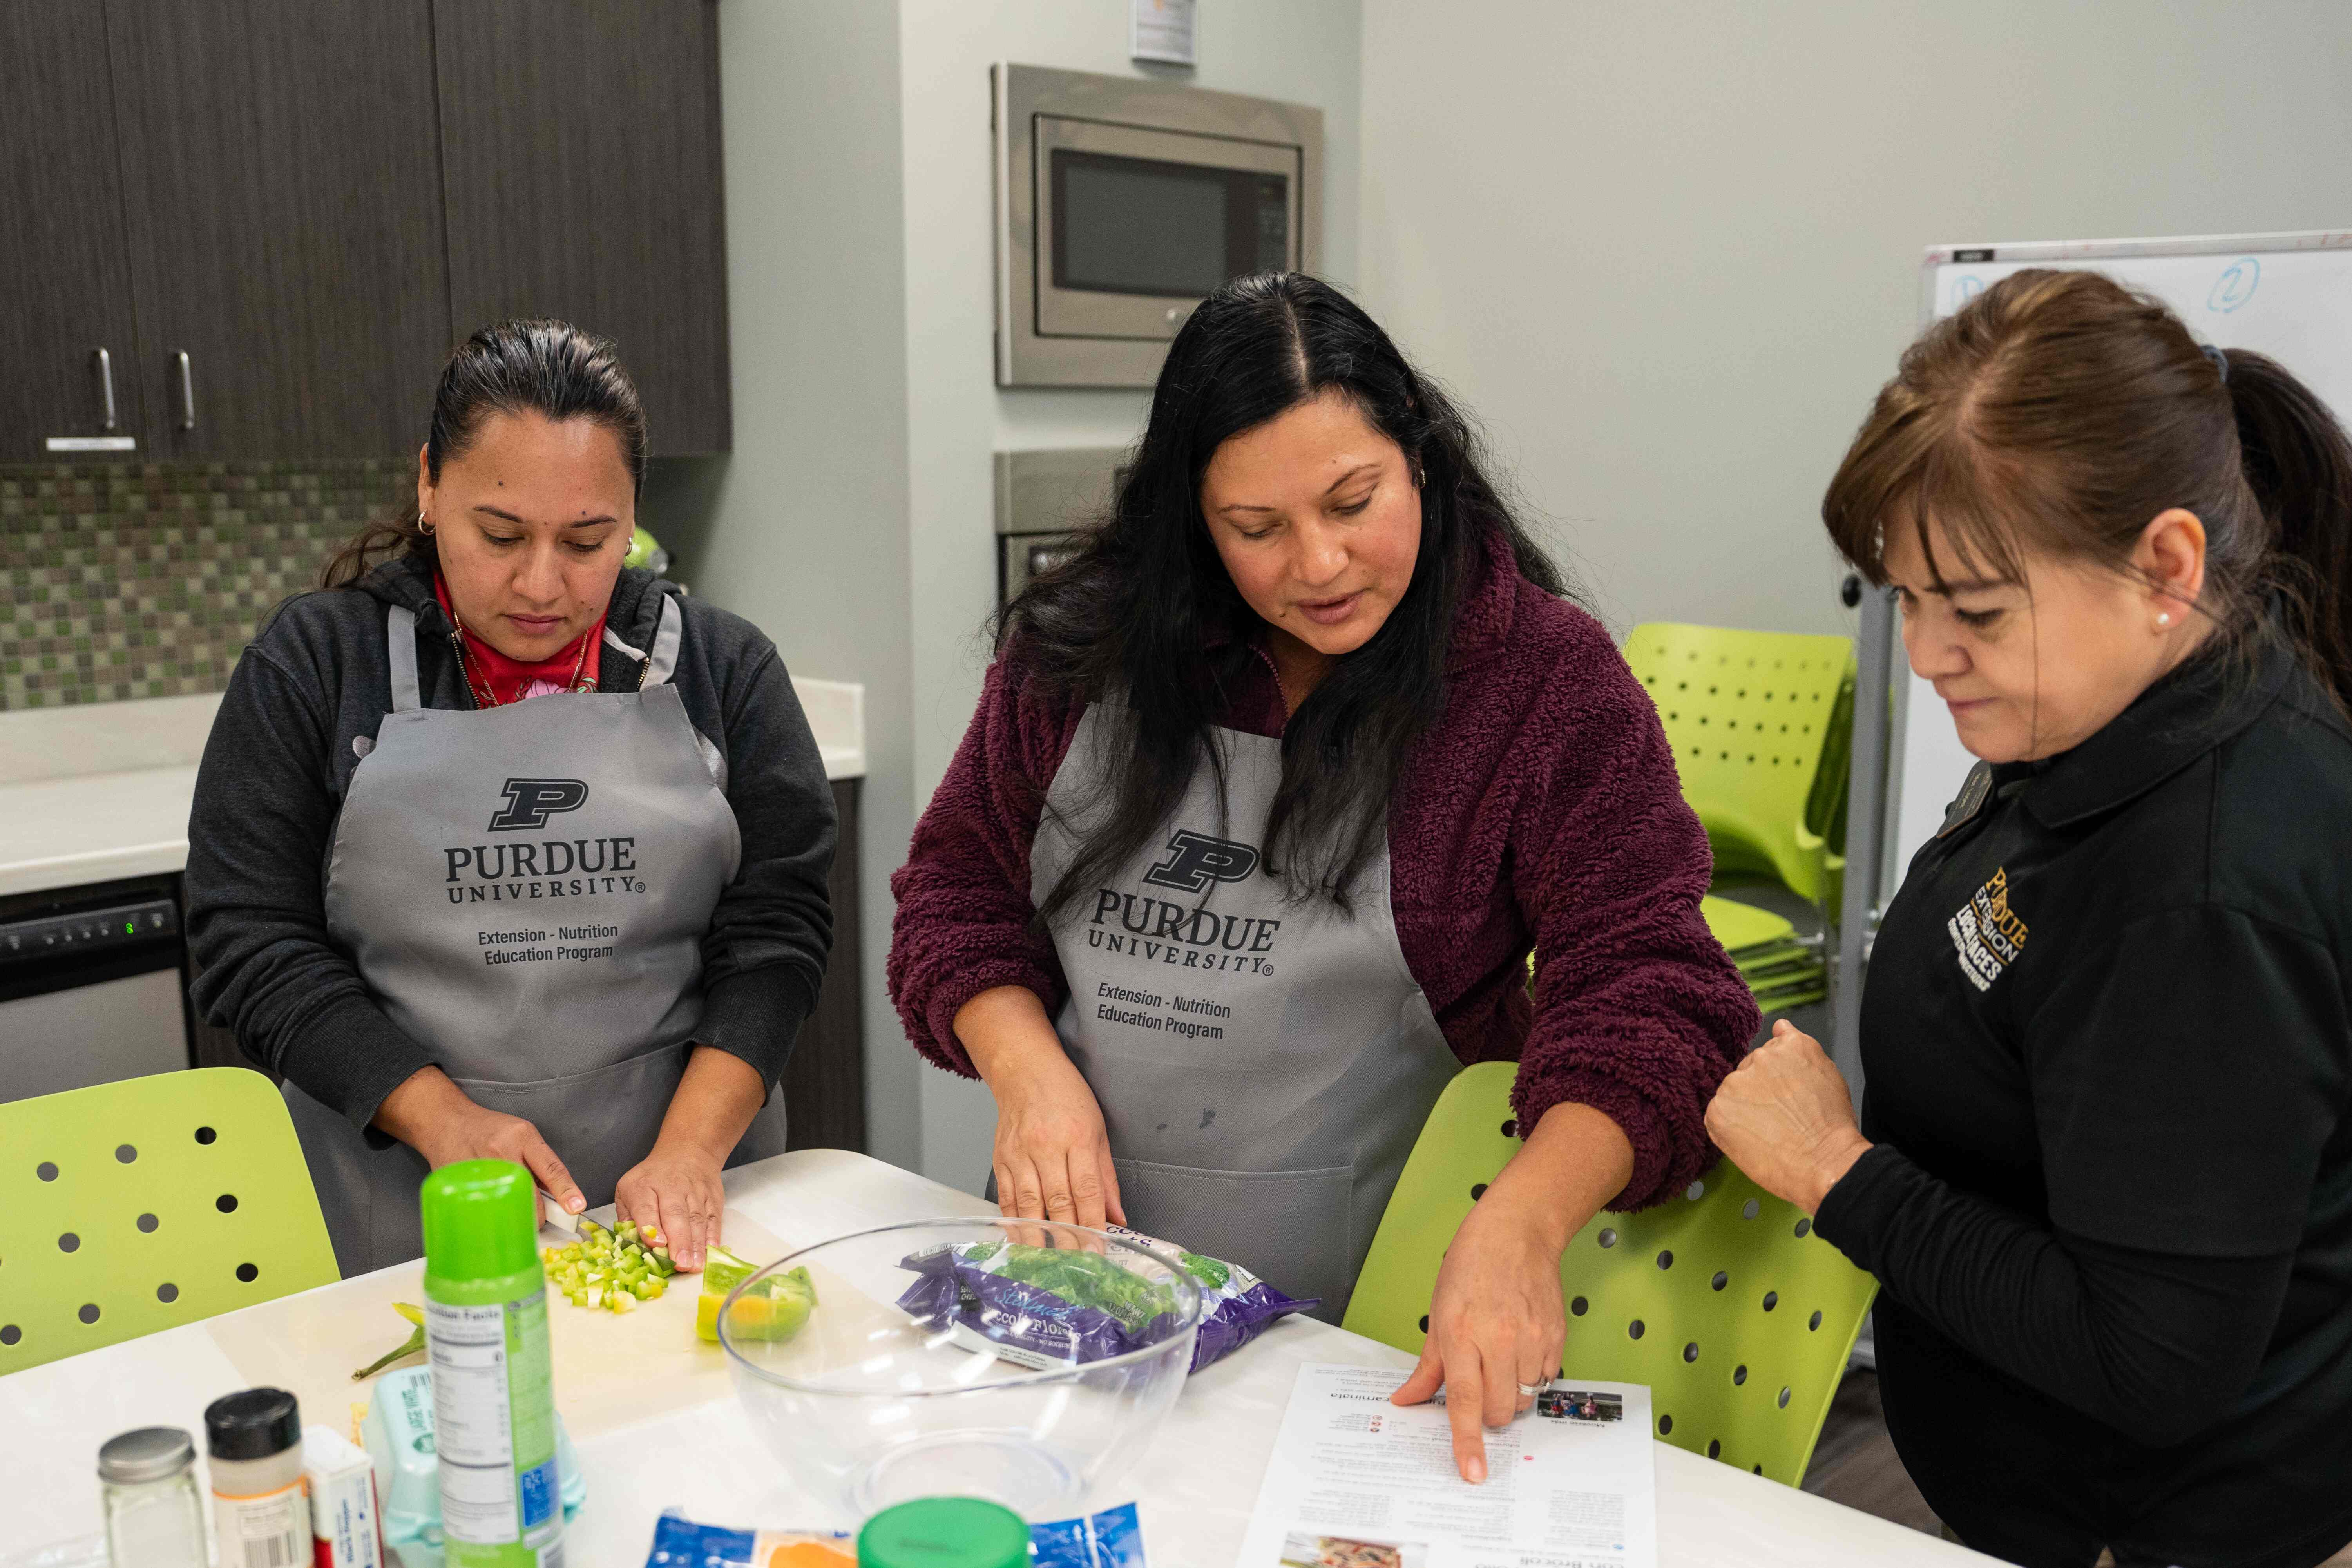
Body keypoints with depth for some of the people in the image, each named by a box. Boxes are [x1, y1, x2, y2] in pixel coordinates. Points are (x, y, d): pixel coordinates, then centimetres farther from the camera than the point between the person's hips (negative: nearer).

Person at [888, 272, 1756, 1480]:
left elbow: (1644, 990, -12)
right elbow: (959, 887, 11)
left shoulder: (1547, 680, -7)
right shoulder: (1082, 648, 3)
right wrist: (1027, 1069, -7)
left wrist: (1519, 1228, -28)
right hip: (1080, 1251, 3)